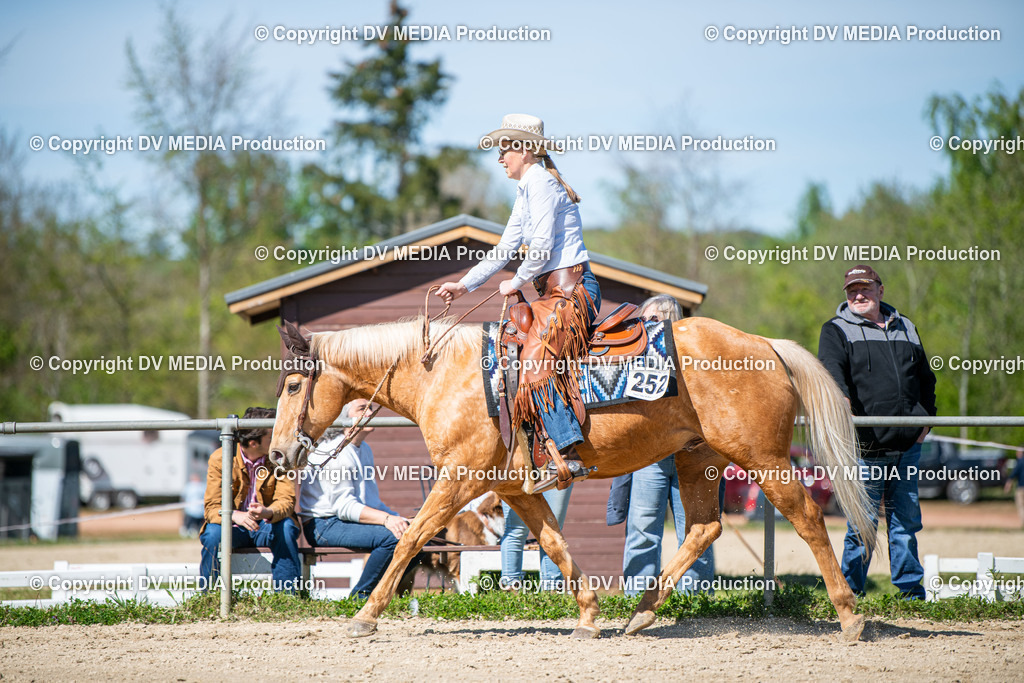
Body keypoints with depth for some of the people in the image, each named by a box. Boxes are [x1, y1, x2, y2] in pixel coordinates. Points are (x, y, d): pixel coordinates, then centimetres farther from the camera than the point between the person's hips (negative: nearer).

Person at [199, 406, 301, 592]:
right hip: (233, 527, -1)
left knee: (287, 527, -30)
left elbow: (286, 501, -15)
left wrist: (268, 512, -40)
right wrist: (236, 516, -40)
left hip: (266, 527, 1)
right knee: (213, 533, -32)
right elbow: (212, 507, -17)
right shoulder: (220, 458, -12)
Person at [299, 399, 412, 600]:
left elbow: (372, 501, 22)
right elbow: (343, 506, -21)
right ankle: (359, 597, -16)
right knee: (392, 537, -30)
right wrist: (386, 519, -31)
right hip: (324, 526, -9)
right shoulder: (333, 452, -14)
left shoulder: (364, 449, 17)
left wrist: (398, 519, 4)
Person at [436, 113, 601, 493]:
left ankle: (567, 458, -31)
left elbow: (541, 248, -17)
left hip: (570, 288, -11)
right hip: (557, 292, 11)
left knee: (536, 361, -22)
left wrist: (515, 283, -2)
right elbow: (505, 250, 26)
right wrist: (464, 286, 21)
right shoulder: (527, 190, 22)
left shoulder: (540, 183, -10)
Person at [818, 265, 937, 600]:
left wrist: (925, 418, 14)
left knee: (906, 519, 8)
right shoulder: (836, 330, 5)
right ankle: (850, 593, 4)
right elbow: (831, 368, -15)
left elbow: (926, 379, 27)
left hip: (907, 445, 4)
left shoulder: (905, 329, 19)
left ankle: (911, 592, 15)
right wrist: (841, 397, -35)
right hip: (866, 446, -4)